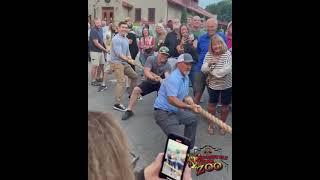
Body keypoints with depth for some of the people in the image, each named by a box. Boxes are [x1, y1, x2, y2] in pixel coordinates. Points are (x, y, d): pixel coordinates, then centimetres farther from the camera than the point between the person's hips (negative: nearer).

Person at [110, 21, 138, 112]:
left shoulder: (126, 39, 13)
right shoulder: (116, 39, -15)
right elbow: (119, 54, -21)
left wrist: (129, 58, -3)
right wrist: (128, 60, -16)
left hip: (124, 62, 9)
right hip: (116, 62, -9)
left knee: (134, 76, 18)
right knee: (122, 81, -20)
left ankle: (131, 94, 34)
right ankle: (117, 104, -19)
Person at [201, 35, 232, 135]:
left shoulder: (228, 54, -15)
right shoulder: (208, 55, -4)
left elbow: (227, 70, -26)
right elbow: (203, 70, -7)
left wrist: (212, 72, -18)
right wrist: (209, 63, -27)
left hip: (226, 85, -2)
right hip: (213, 84, 2)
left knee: (225, 105, 12)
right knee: (212, 104, 12)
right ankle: (211, 124, 32)